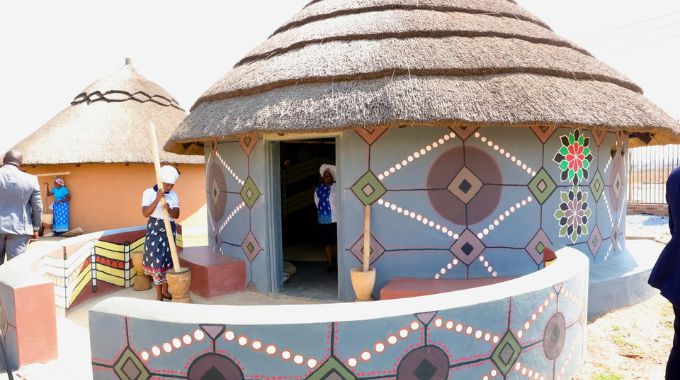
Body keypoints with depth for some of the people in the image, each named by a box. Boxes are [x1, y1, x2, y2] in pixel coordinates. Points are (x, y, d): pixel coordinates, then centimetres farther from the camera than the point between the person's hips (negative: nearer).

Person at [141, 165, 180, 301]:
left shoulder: (174, 195, 2)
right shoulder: (149, 192, -7)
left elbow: (176, 215, -7)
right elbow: (145, 213, -17)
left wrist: (169, 209, -28)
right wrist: (157, 199, -27)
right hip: (154, 229, -3)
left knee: (167, 260, 6)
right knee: (156, 260, -5)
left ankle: (165, 290, 20)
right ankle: (159, 294, 4)